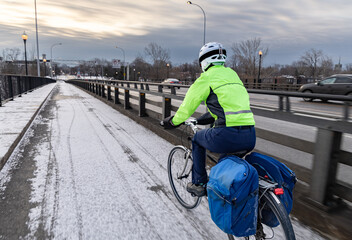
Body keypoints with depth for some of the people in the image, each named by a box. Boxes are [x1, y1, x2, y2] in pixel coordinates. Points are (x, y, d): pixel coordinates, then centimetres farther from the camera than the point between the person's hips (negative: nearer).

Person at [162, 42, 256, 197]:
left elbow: (188, 104, 6)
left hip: (228, 136, -6)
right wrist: (204, 119, 45)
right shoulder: (232, 74, 23)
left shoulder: (207, 77, 1)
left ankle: (199, 184, 28)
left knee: (198, 139, 23)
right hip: (251, 138, 7)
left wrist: (174, 121, 26)